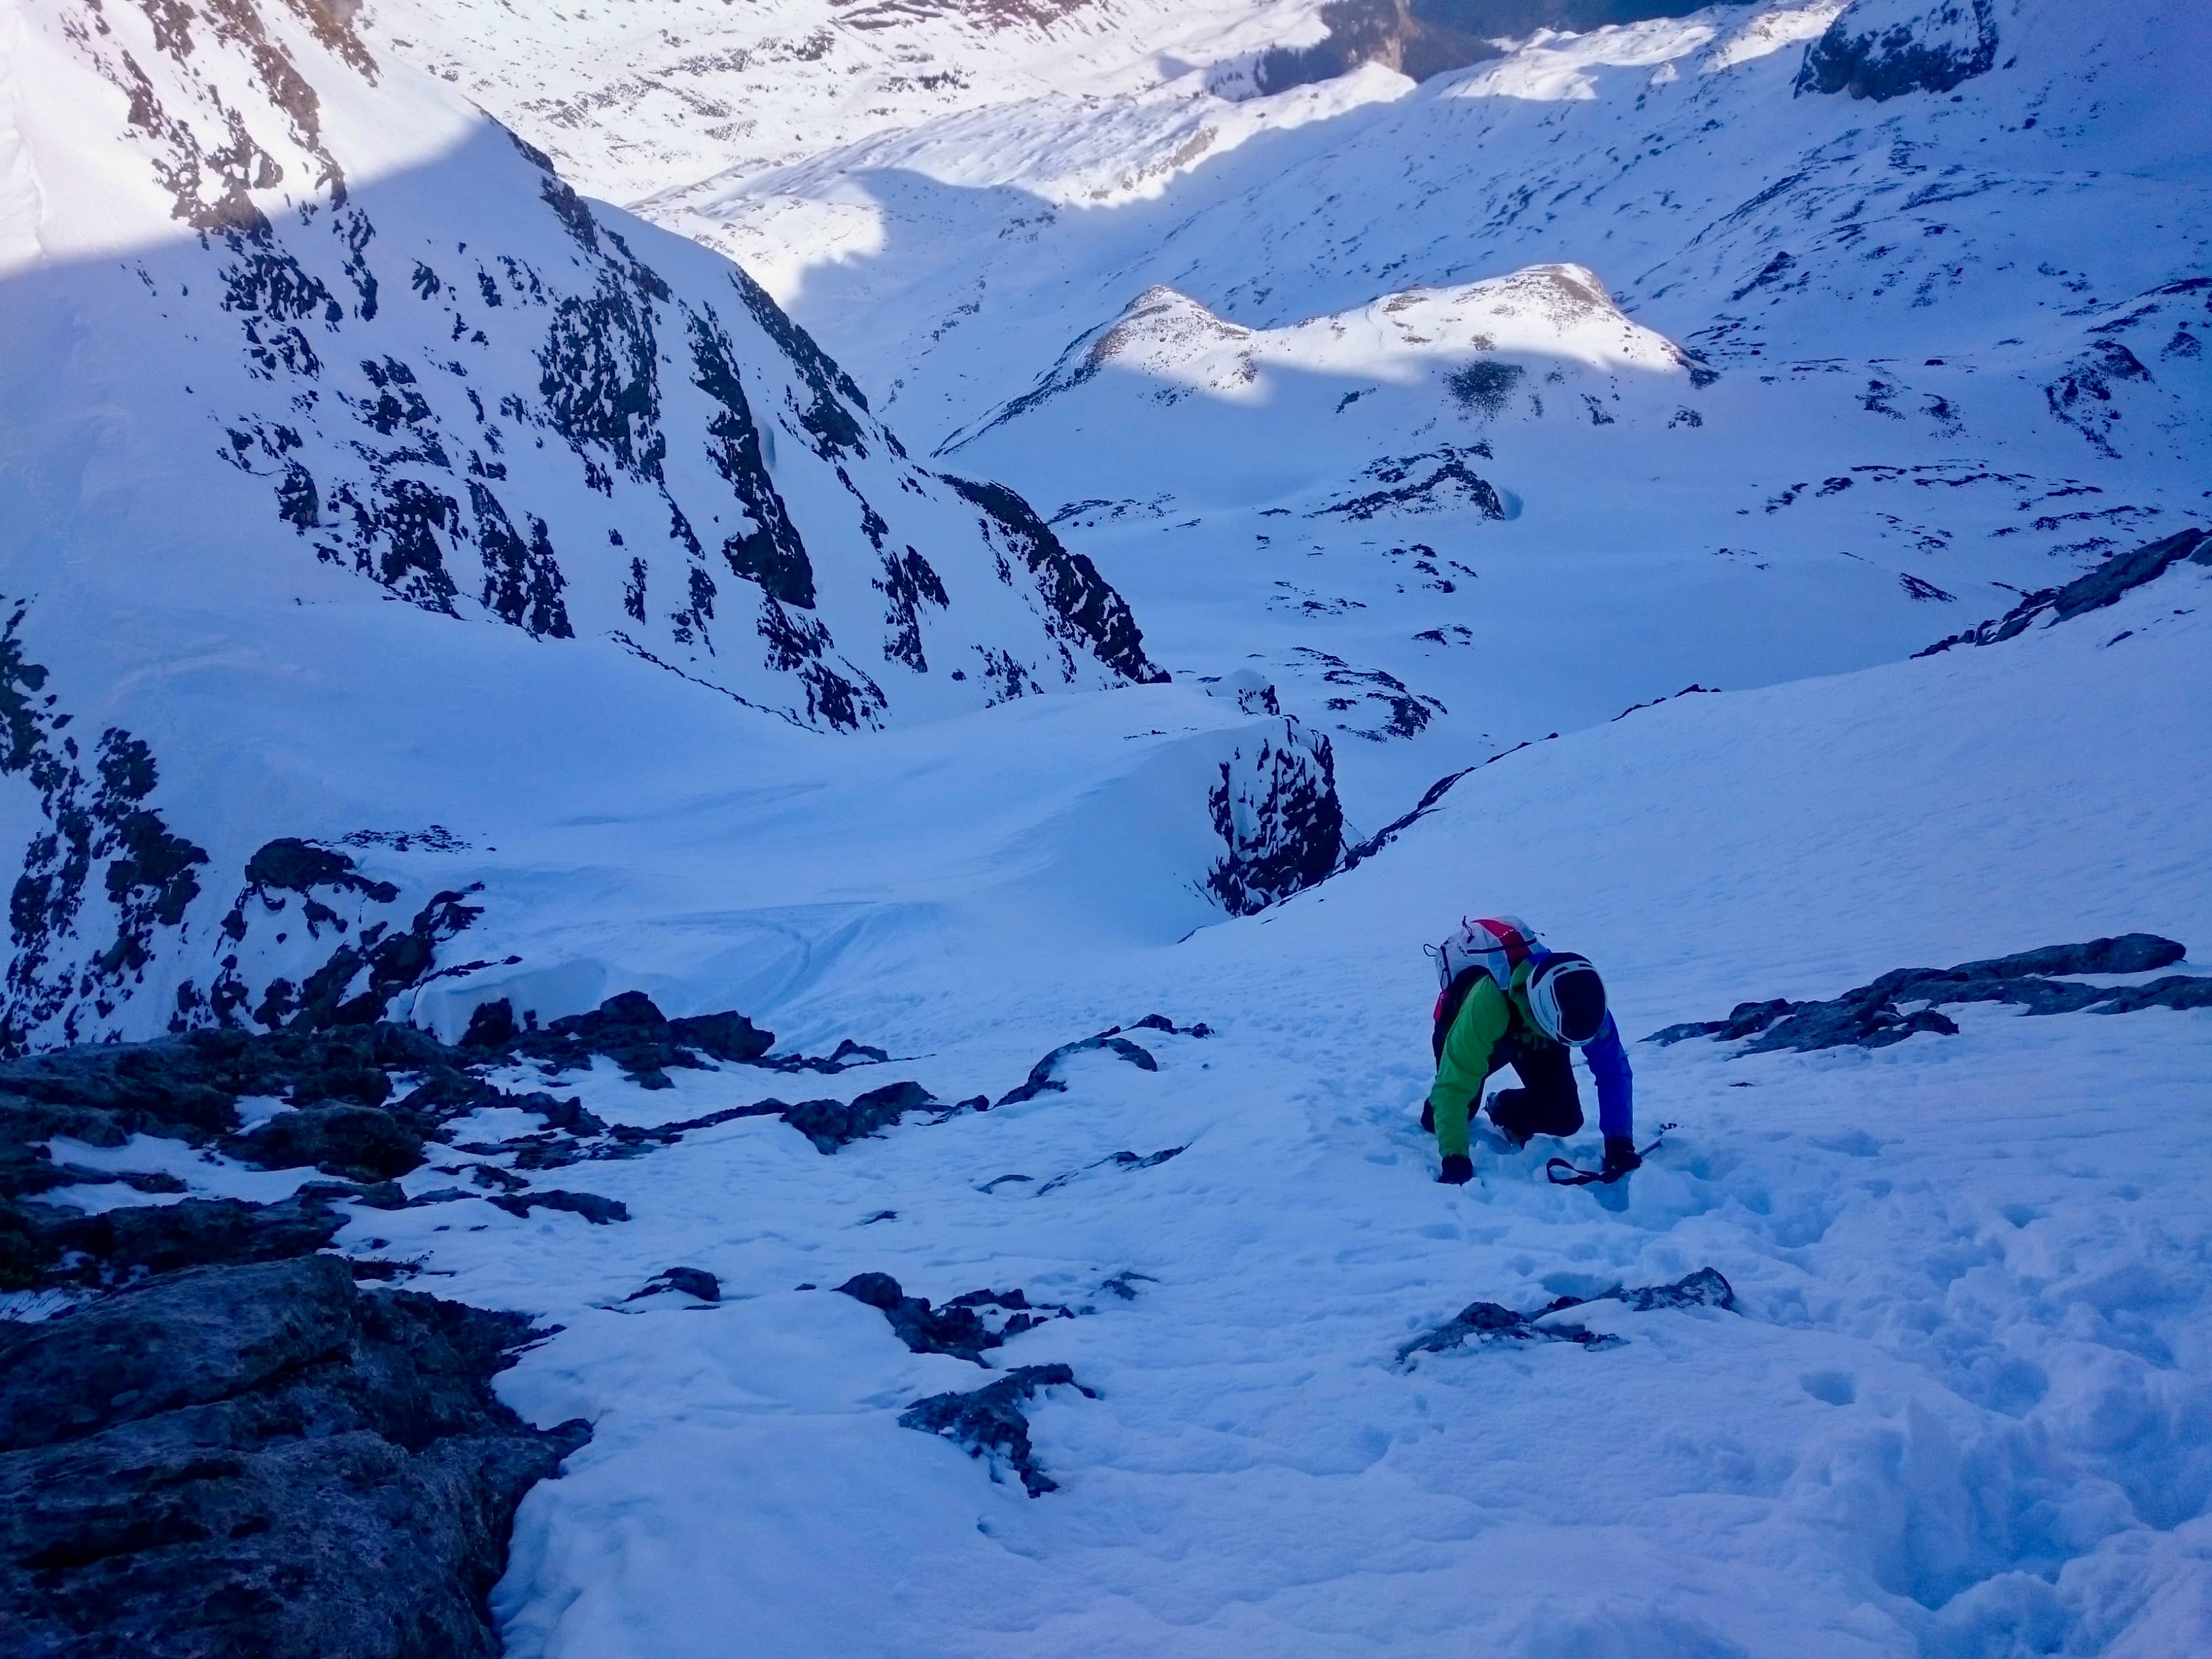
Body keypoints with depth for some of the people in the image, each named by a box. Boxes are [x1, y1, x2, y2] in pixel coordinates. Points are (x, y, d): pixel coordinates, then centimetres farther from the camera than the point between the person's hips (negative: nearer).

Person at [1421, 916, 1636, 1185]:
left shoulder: (1580, 1002, -36)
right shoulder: (1486, 1002, -48)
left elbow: (1613, 1070, -27)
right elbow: (1454, 1085, -45)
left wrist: (1620, 1143, -35)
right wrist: (1455, 1157, -49)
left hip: (1534, 1040, 2)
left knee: (1564, 1117, -12)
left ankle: (1505, 1111, 19)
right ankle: (1434, 1121, 22)